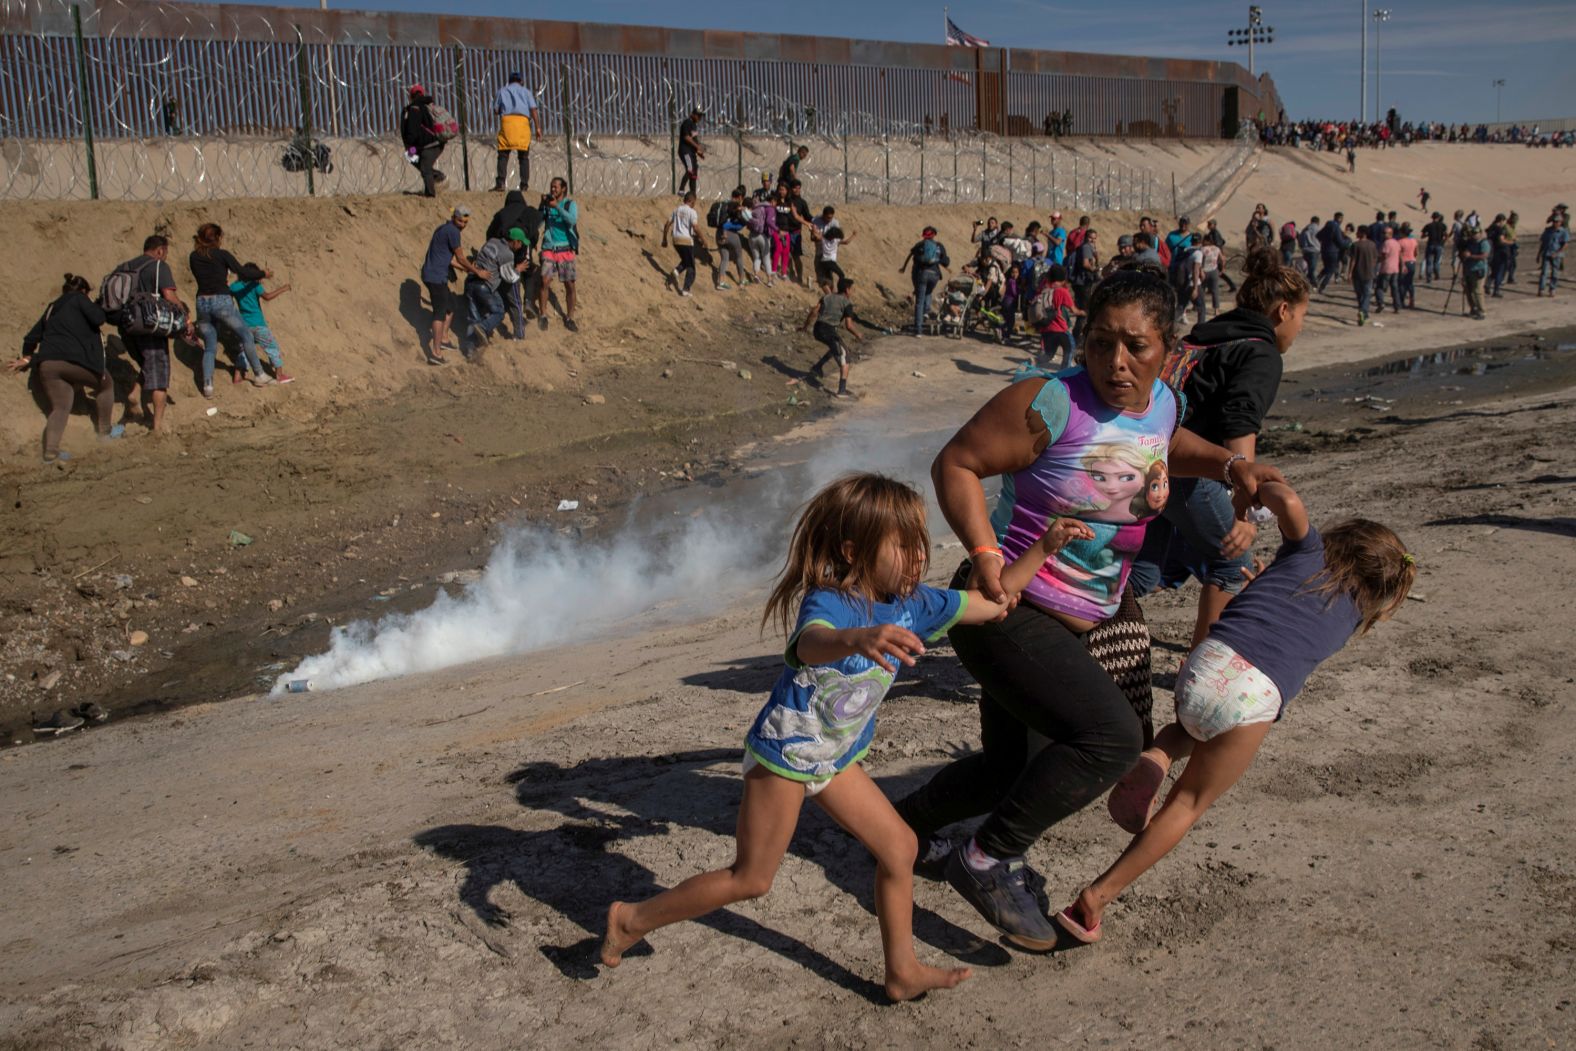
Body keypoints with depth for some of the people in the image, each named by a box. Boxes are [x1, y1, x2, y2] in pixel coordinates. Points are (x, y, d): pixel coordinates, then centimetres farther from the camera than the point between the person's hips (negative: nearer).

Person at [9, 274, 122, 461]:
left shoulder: (52, 308, 27)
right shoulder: (79, 299, 9)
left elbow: (31, 337, 29)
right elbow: (98, 319, -7)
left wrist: (26, 358, 43)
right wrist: (97, 308, 16)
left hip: (46, 363, 6)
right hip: (74, 359, -6)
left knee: (60, 407, 7)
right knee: (105, 384, 19)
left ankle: (50, 451, -8)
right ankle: (105, 431, 25)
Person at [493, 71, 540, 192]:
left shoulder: (503, 90, 21)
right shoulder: (526, 91, 19)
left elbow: (496, 110, 15)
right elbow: (533, 109, 5)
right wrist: (537, 127, 1)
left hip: (506, 120, 0)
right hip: (523, 121, 0)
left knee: (503, 154, -2)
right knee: (524, 156, 4)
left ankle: (501, 183, -17)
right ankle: (524, 185, -4)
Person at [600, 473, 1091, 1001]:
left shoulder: (913, 604, -7)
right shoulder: (827, 603, -31)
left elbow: (994, 602, 3)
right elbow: (810, 644, -56)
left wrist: (1044, 546, -9)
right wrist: (858, 638, -79)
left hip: (835, 759, 7)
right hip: (783, 753, -7)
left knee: (899, 846, 6)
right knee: (751, 879, 2)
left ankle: (903, 971, 21)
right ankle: (632, 918, 18)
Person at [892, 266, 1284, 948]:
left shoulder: (1163, 403, 2)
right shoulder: (1051, 403, -20)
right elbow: (956, 463, -15)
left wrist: (1230, 465, 10)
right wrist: (983, 550, -28)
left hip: (1079, 623, 8)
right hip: (1007, 611, -8)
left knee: (1008, 771, 19)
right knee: (1113, 738, -23)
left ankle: (906, 829, 43)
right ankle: (990, 861, -8)